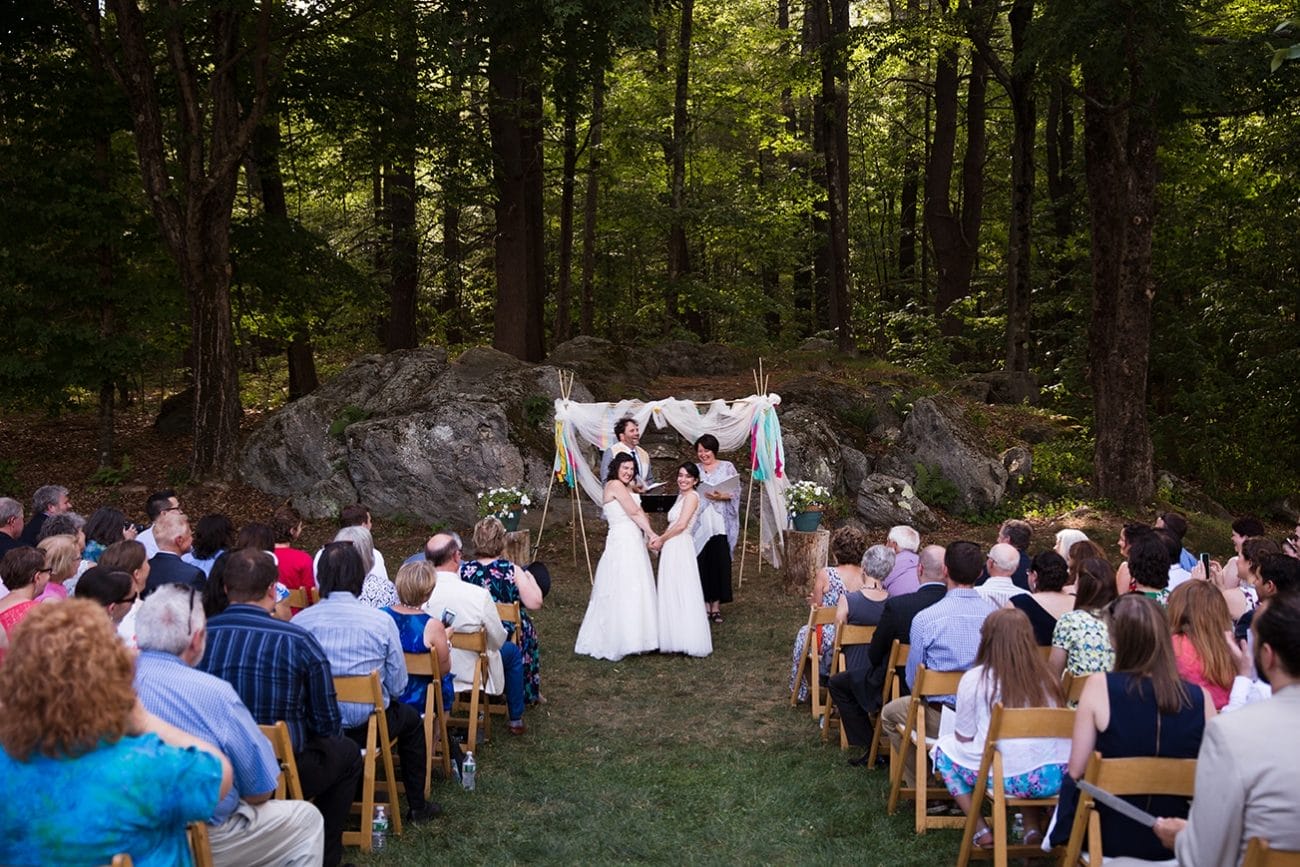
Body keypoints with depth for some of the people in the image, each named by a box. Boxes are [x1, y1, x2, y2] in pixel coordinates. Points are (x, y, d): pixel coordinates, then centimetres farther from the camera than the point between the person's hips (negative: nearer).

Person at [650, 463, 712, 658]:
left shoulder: (692, 496, -10)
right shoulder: (681, 496, 18)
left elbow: (681, 525, -17)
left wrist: (661, 540, -7)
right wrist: (660, 539, 4)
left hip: (680, 548, -9)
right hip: (672, 548, 9)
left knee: (682, 593, -6)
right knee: (673, 593, 11)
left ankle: (689, 640, -1)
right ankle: (677, 639, 16)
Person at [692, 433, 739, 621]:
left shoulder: (727, 467, 7)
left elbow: (736, 493, 2)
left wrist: (722, 496, -14)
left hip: (720, 525, -1)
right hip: (699, 524, 1)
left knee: (719, 564, -3)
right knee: (701, 565, -1)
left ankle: (716, 605, 6)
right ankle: (704, 604, 8)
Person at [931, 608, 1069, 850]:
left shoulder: (975, 679, -2)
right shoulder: (1046, 676, 8)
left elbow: (964, 737, 5)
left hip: (1005, 778, -4)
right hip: (1054, 778, 4)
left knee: (945, 747, 23)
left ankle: (981, 830, 12)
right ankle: (1033, 828, 21)